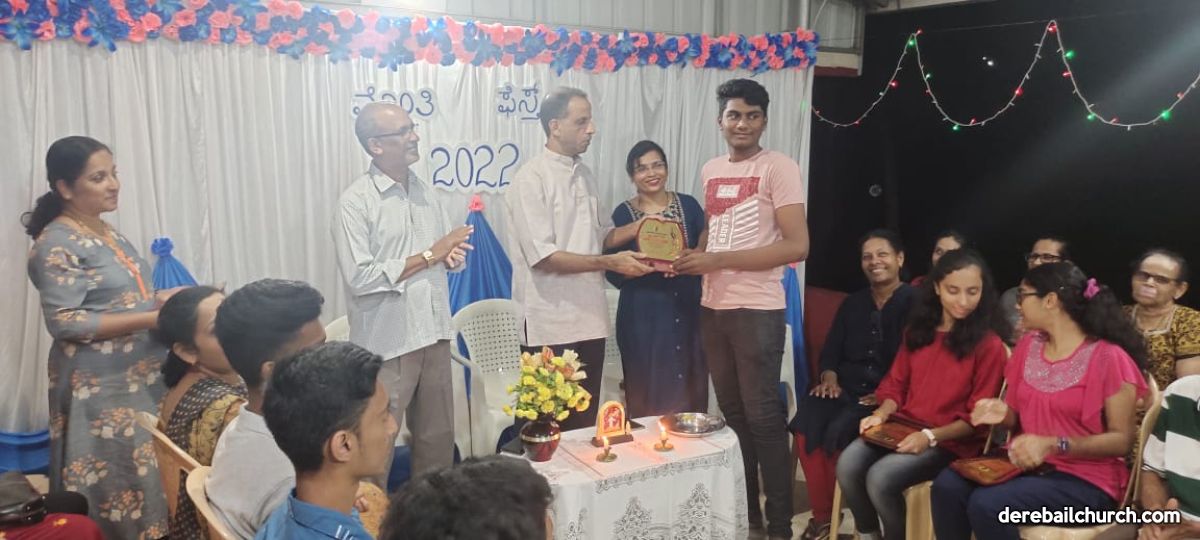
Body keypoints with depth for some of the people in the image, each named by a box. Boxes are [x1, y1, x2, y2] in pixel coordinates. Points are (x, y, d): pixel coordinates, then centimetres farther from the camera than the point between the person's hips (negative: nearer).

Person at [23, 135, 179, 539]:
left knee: (146, 480, 14)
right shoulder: (57, 244, -14)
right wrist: (152, 318, -22)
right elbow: (64, 323, -21)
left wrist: (159, 298, 2)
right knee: (120, 486, -3)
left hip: (140, 381, 8)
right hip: (101, 391, -8)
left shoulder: (107, 234, 12)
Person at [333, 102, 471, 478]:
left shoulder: (425, 193, 10)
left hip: (433, 334, 7)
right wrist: (429, 256, -16)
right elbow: (359, 277, -19)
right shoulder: (355, 201, -11)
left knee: (438, 438, 17)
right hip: (387, 342, -6)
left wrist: (452, 256, -8)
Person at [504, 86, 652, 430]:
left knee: (585, 422, 14)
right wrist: (610, 263, -21)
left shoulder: (585, 175, 12)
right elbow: (542, 256, -18)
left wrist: (637, 227, 1)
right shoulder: (531, 179, -12)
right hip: (550, 326, -7)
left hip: (589, 321, 7)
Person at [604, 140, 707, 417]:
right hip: (643, 317, -2)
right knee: (647, 399, -1)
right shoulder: (623, 214, 0)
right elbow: (614, 273, -5)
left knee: (691, 394, 3)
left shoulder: (688, 205, 6)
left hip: (688, 312, 2)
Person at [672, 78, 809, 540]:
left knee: (762, 415, 0)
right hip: (712, 307, 6)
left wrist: (717, 260, -18)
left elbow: (797, 246, -16)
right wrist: (692, 257, 2)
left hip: (756, 309, -6)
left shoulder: (779, 168, -8)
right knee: (730, 411, 13)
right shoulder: (710, 171, 12)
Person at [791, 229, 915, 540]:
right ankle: (822, 515, -12)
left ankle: (835, 513, -8)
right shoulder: (852, 304, 20)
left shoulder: (913, 302, 1)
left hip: (886, 396, -5)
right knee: (805, 425, -24)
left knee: (837, 432, -30)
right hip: (846, 388, 5)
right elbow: (831, 349, 17)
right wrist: (829, 376, -4)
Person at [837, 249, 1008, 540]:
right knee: (848, 465, -21)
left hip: (952, 440, -5)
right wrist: (882, 414, -6)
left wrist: (930, 436, -20)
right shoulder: (919, 329, 11)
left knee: (881, 478, -28)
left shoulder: (989, 345, -6)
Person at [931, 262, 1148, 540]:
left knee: (987, 504, -31)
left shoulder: (1108, 358, -12)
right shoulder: (1028, 345, 8)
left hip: (1086, 479, -6)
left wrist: (1053, 445, -25)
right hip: (1026, 463, 6)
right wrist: (1002, 412, -8)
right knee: (948, 485, -22)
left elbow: (1122, 439, -13)